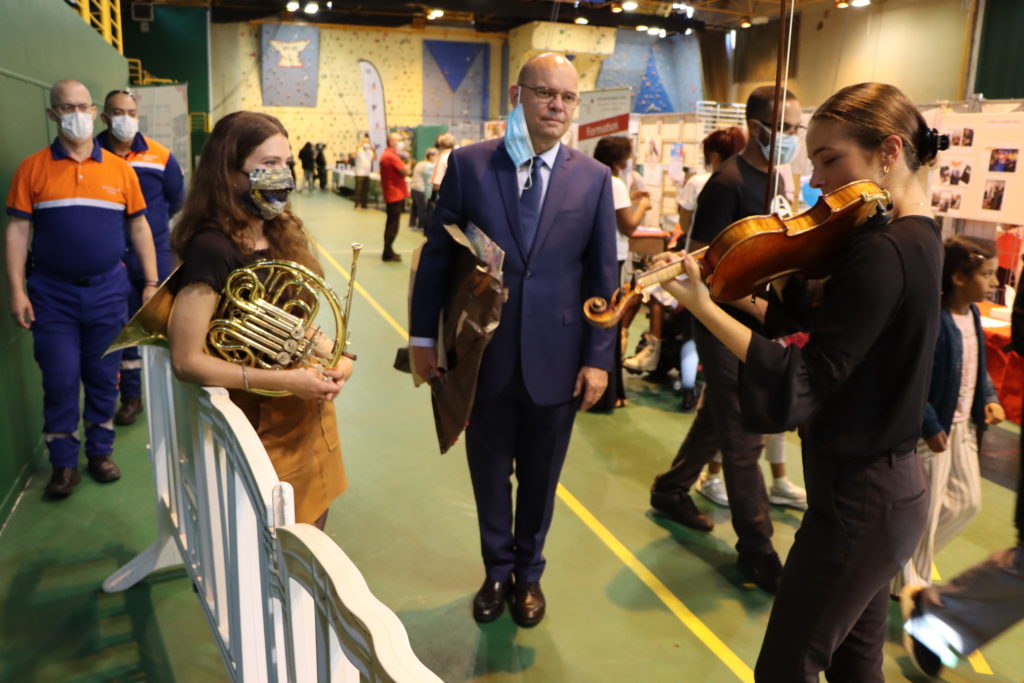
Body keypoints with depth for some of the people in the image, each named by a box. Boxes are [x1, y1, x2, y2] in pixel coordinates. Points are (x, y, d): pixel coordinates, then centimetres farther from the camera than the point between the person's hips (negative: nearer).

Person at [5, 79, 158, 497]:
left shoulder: (119, 168, 3)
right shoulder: (32, 168, -1)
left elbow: (139, 228, 6)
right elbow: (18, 231, -1)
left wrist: (151, 283, 3)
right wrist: (16, 290, -7)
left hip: (107, 291, 1)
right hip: (53, 293, -1)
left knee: (103, 377, 10)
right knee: (59, 380, 4)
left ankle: (100, 452, 26)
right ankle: (63, 463, 18)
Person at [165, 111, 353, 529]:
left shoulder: (283, 233, 4)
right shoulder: (212, 248, -20)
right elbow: (187, 361, -22)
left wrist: (337, 358, -6)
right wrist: (285, 381, -26)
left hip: (310, 424, 8)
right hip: (262, 432, -7)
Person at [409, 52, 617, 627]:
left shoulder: (594, 177, -1)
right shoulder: (469, 164, -4)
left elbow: (604, 275, 0)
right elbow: (437, 255, 0)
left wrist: (598, 357, -3)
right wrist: (424, 336, 0)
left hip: (556, 358, 1)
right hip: (484, 355, 0)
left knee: (539, 478, 17)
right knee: (490, 474, 17)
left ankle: (529, 573, 42)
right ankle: (498, 570, 41)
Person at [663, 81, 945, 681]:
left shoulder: (881, 251, -24)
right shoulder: (916, 236, 7)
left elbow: (802, 386, -28)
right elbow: (812, 313, 8)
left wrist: (703, 308, -31)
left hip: (857, 498, -10)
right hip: (890, 488, 10)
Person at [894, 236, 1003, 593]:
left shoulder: (973, 313, 4)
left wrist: (990, 399, 1)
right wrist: (930, 427, -22)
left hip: (964, 425, 9)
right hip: (934, 429, -9)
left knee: (967, 501, 17)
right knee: (925, 509, 4)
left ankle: (910, 553, 37)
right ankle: (909, 581, 24)